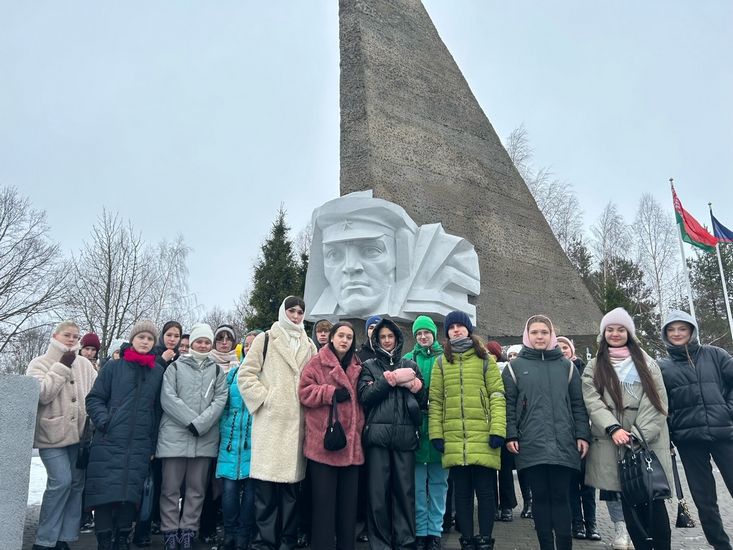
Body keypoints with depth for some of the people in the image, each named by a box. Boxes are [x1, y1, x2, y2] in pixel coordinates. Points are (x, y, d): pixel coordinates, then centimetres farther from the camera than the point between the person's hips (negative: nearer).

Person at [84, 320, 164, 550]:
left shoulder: (158, 371, 9)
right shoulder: (114, 366, 5)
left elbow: (158, 409, 11)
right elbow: (94, 398, 5)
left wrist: (153, 443, 8)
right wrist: (103, 420, -12)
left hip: (140, 445, 1)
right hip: (109, 441, -1)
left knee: (131, 492, 2)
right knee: (106, 491, -3)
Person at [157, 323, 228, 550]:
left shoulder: (217, 370, 13)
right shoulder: (175, 367, 7)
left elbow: (220, 399, 1)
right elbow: (168, 398, -5)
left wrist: (200, 423, -12)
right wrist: (191, 421, -14)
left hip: (205, 438, 2)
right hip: (175, 435, -2)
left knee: (197, 488, 7)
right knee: (171, 487, 2)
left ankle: (188, 531, 17)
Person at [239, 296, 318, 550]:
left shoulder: (309, 346, 17)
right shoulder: (266, 339, 6)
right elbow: (246, 374, 1)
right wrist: (263, 397, -7)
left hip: (297, 422, 3)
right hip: (270, 420, -3)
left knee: (291, 482, 6)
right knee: (266, 484, -4)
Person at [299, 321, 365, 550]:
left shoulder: (356, 367, 17)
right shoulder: (316, 363, 0)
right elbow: (305, 392, -9)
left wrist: (360, 421, 14)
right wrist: (332, 393, -16)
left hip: (350, 441, 5)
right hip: (324, 441, -5)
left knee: (348, 499, 10)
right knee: (324, 500, -1)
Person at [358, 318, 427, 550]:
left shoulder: (410, 365, 17)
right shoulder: (369, 366, 12)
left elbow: (424, 401, 14)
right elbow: (364, 396, -3)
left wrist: (417, 387, -5)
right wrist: (387, 382, -12)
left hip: (405, 435, 1)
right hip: (378, 434, -1)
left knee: (405, 488, 2)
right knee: (378, 490, 0)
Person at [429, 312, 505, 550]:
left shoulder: (485, 359, 6)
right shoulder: (441, 363, 11)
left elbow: (497, 396, -1)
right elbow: (436, 401, 8)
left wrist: (498, 430, -11)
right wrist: (436, 433, -1)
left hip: (483, 437, -2)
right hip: (454, 439, 2)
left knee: (485, 491, 4)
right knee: (462, 492, 9)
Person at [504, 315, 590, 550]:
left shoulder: (566, 366, 11)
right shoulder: (515, 367, 6)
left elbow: (578, 404, 9)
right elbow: (508, 404, 2)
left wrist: (582, 435, 2)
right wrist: (511, 435, -6)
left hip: (563, 444, 1)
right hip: (531, 445, -1)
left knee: (561, 496, 4)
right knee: (540, 496, 6)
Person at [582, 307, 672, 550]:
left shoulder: (646, 362, 10)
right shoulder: (594, 367, 10)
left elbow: (658, 400, 1)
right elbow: (592, 401, -2)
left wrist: (639, 434, -10)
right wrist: (613, 428, -18)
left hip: (648, 441, 0)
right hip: (613, 442, 0)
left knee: (654, 499, -3)